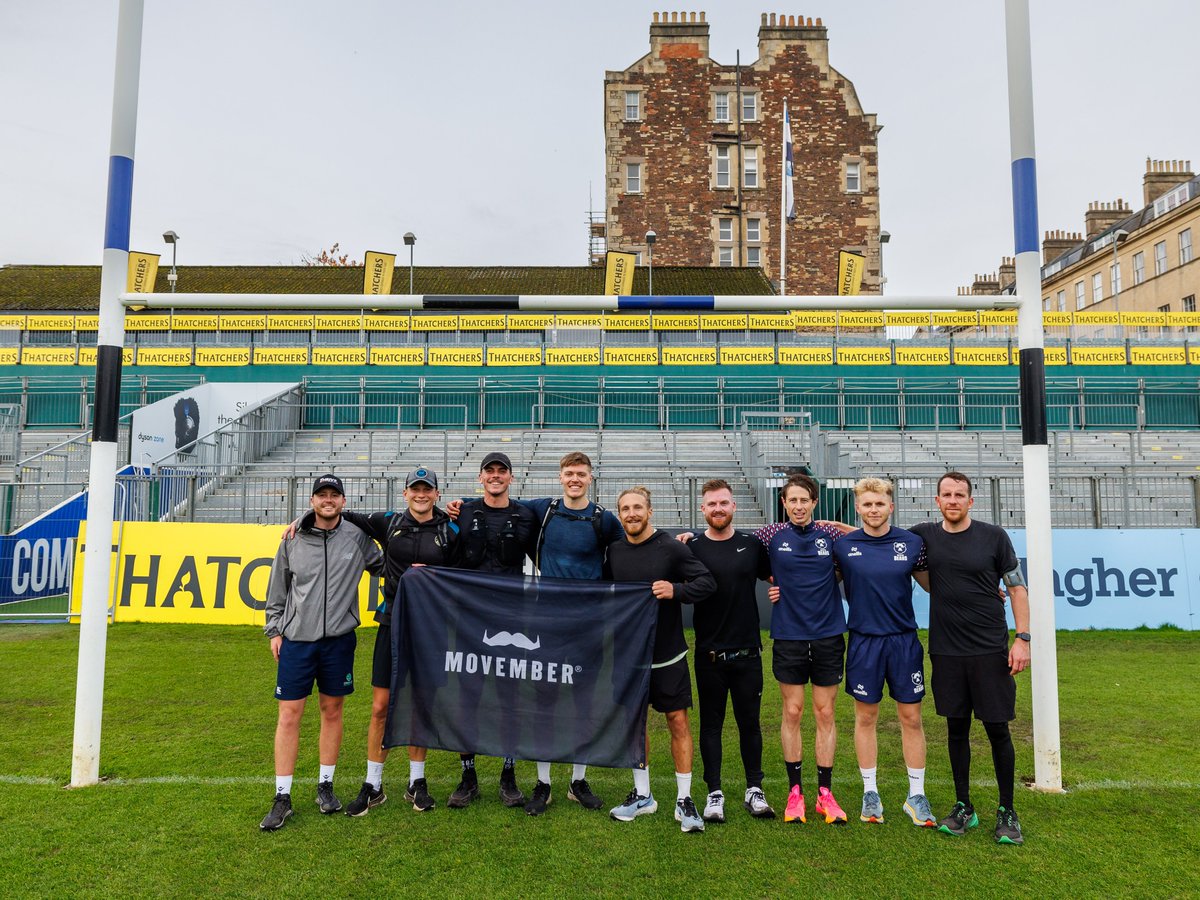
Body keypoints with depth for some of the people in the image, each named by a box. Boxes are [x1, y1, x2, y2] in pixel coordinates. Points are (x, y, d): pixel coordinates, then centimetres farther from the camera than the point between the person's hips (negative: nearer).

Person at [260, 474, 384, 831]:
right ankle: (282, 798, 11)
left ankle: (326, 786, 26)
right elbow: (277, 589, 9)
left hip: (339, 638, 0)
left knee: (332, 711, 11)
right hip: (296, 639, 0)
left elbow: (383, 566, 14)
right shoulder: (293, 540, 1)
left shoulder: (357, 537, 0)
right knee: (289, 715, 1)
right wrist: (274, 630, 7)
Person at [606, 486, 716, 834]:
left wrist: (676, 590, -24)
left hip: (668, 654, -4)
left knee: (678, 721, 1)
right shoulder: (614, 552, 3)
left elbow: (707, 582, -10)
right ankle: (642, 795, 27)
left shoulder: (671, 548, -8)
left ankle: (684, 799, 13)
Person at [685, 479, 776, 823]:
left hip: (747, 650, 1)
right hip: (709, 653, -1)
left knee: (749, 722, 10)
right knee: (711, 723, 8)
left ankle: (754, 790, 23)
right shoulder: (692, 547, -1)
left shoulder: (752, 545, 4)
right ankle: (714, 793, 17)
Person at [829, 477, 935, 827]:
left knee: (911, 718, 7)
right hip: (863, 641, -1)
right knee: (866, 717, 9)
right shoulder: (842, 546, -4)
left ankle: (916, 795, 22)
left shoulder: (912, 543, 0)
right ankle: (870, 793, 24)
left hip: (904, 640, 1)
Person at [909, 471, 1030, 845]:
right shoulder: (924, 535, 2)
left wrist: (1022, 638, -5)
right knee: (956, 728, 10)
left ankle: (1007, 812, 18)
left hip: (990, 649, -2)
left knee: (997, 730, 2)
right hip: (946, 651, 2)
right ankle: (963, 808, 24)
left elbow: (1017, 588, 2)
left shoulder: (994, 536, -2)